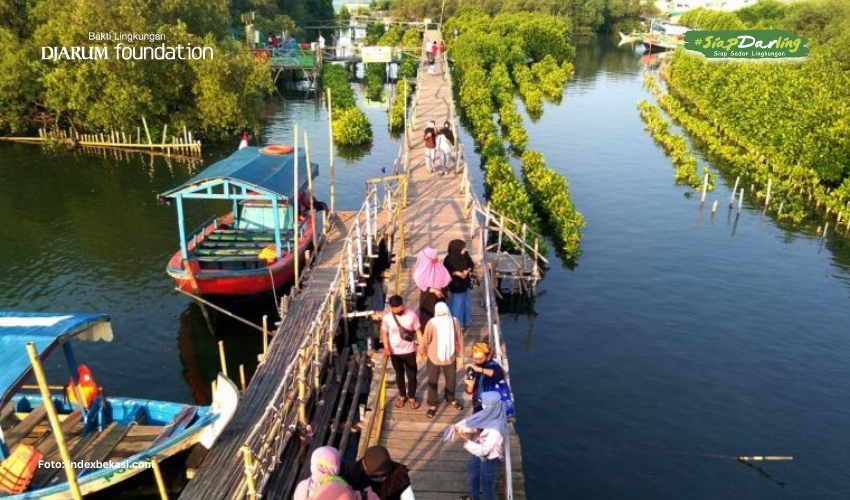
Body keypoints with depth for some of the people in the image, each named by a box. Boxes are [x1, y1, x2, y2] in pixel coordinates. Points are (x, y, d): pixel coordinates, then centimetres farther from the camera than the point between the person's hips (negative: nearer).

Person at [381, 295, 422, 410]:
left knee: (412, 375, 11)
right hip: (395, 352, 1)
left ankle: (412, 397, 33)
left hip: (409, 351, -1)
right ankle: (402, 396, 41)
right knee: (399, 374, 19)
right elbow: (384, 333, -2)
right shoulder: (387, 318, -13)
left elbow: (418, 331, -6)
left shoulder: (412, 315, -15)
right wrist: (386, 347, -17)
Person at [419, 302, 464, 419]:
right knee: (432, 382, 13)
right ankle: (432, 405, 33)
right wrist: (420, 353, 1)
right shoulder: (431, 324, -22)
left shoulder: (454, 322, -16)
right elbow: (425, 340, -10)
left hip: (450, 357, 2)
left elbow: (459, 339, -5)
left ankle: (451, 399, 49)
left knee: (451, 380, 22)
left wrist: (461, 356, 2)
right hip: (434, 358, -2)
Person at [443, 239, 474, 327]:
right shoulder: (448, 260, -27)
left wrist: (468, 271, -21)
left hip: (465, 285, 6)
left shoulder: (465, 255, -13)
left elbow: (471, 264, -1)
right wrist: (456, 273, -30)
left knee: (466, 303, 24)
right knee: (456, 305, 10)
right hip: (455, 287, -6)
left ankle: (466, 321, 47)